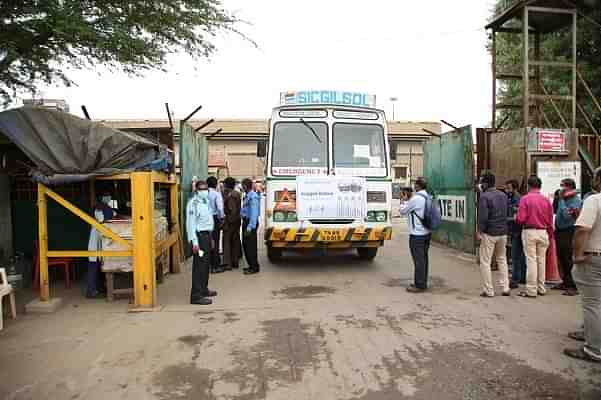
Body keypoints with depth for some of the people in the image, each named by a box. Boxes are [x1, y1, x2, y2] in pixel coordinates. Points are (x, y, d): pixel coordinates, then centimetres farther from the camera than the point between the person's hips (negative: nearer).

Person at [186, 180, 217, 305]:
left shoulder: (205, 201, 15)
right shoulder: (193, 203, -14)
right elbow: (190, 223, -19)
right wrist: (194, 241, -23)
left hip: (207, 235, 10)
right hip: (199, 235, -10)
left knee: (205, 264, 18)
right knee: (199, 266, -8)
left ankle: (203, 289, 31)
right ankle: (196, 296, -4)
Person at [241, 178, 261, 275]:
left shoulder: (253, 196, -17)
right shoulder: (247, 196, 14)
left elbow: (254, 213, -21)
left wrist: (250, 226, -23)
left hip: (251, 223, -10)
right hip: (245, 221, 10)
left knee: (251, 245, -5)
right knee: (245, 244, 15)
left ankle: (254, 267, 4)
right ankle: (251, 265, 26)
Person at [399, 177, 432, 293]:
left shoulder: (416, 198, -18)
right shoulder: (429, 198, 9)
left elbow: (403, 211, -7)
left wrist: (404, 200, 8)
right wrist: (409, 199, 15)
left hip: (417, 235, -9)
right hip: (427, 233, 9)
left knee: (418, 260, -3)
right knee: (424, 258, 15)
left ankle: (419, 285, 4)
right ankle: (423, 283, 24)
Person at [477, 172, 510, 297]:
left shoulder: (484, 196, -14)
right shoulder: (503, 195, 8)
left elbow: (483, 216, -18)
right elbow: (507, 213, 12)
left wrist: (480, 231, -10)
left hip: (489, 233, -7)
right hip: (503, 233, 7)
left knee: (485, 262, 2)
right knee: (502, 260, 18)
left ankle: (488, 290, 4)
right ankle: (505, 288, 18)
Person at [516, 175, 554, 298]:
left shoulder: (525, 199, -9)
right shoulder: (546, 200, 3)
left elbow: (520, 219, -13)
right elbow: (550, 220, 7)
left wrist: (516, 218, 9)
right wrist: (550, 234, 18)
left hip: (529, 231, -4)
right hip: (543, 232, 4)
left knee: (531, 260, -1)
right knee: (541, 260, 12)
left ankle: (531, 290, 2)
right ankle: (541, 288, 20)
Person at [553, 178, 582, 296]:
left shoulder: (576, 200, -13)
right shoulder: (564, 199, 11)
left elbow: (567, 215, -24)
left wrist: (561, 200, -18)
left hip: (568, 232, -8)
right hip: (559, 231, 8)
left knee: (568, 260, -6)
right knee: (562, 259, 15)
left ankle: (574, 287, 1)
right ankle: (566, 282, 27)